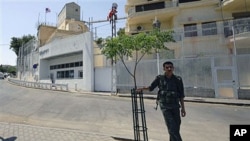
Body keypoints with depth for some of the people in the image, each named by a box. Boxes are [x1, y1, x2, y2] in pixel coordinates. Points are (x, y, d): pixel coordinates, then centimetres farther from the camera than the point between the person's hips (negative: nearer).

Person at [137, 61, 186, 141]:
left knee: (176, 127, 12)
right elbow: (151, 87, 8)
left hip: (175, 106, 3)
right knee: (172, 127, -7)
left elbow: (181, 95, 4)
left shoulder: (178, 80, 0)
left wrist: (183, 108, 4)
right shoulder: (160, 78, -3)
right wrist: (143, 88, -9)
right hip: (165, 106, -2)